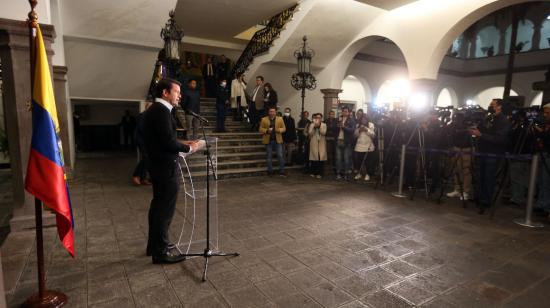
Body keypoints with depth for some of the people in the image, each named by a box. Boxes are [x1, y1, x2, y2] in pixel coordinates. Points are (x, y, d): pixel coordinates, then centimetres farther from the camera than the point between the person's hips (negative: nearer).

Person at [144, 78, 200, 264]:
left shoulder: (154, 109, 14)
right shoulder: (161, 111, -17)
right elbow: (168, 141, -23)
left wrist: (181, 146, 8)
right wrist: (188, 148, -9)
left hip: (158, 165, 11)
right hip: (165, 167, -11)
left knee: (159, 206, 18)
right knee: (165, 208, -2)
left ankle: (155, 244, 32)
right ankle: (161, 251, 9)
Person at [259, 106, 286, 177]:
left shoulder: (280, 119, 7)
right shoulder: (264, 119, 4)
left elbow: (284, 128, 6)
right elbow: (260, 129, 3)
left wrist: (279, 130, -14)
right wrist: (267, 130, -15)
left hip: (278, 140, 0)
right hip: (268, 140, 0)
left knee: (280, 156, -3)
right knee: (269, 156, 6)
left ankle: (282, 171, 4)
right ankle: (270, 171, 16)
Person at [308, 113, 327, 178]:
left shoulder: (324, 125, 7)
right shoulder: (312, 125, 7)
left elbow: (323, 133, -9)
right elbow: (310, 133, -7)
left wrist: (319, 125, -12)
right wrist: (314, 125, -8)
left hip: (321, 144, 0)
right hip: (314, 144, 0)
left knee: (321, 158, -5)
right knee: (314, 158, -3)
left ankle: (319, 173, 2)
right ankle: (313, 172, 10)